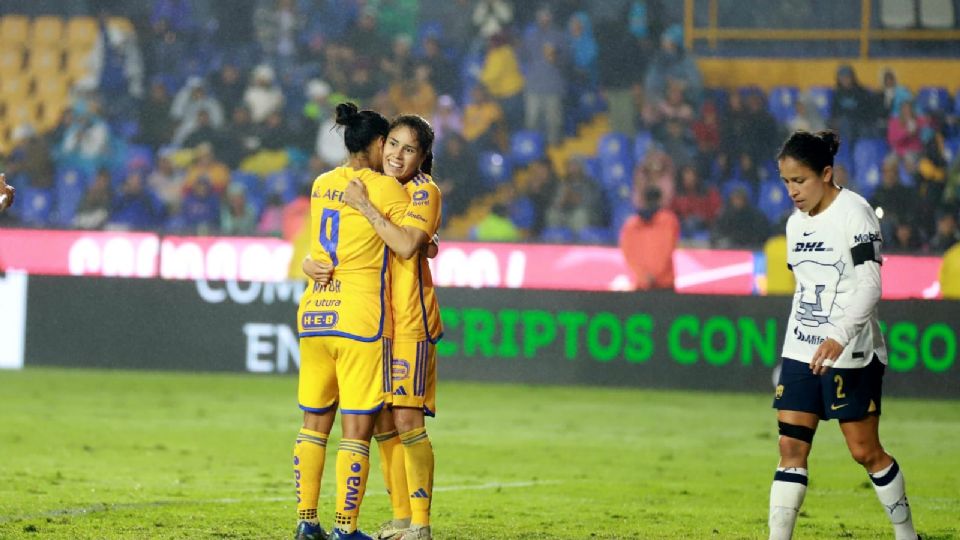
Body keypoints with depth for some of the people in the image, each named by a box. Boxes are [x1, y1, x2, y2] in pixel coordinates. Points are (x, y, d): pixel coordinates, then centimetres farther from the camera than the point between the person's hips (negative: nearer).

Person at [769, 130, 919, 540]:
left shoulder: (854, 213, -12)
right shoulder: (796, 223, 11)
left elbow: (870, 284, -21)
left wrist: (839, 337, -33)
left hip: (851, 354, -7)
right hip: (801, 352, 7)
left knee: (865, 452, 0)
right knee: (791, 449, -2)